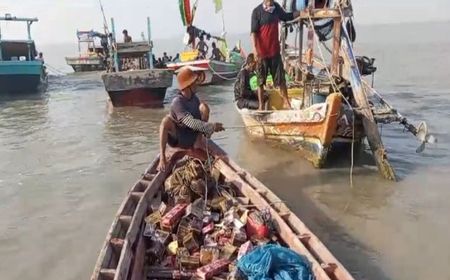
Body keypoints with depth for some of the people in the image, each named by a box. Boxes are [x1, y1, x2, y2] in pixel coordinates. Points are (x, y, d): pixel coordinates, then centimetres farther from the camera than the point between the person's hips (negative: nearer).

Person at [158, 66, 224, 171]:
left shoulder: (194, 98, -2)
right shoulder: (177, 102, -23)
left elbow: (201, 118, 2)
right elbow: (191, 122, -32)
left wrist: (208, 129, -17)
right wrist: (211, 126, -35)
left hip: (193, 137, 6)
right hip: (177, 139, -5)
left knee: (203, 107, -8)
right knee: (166, 121, -37)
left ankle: (198, 142, -6)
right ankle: (162, 157, -33)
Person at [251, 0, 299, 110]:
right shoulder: (257, 11, -11)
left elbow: (287, 17, 22)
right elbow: (253, 32, -14)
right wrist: (255, 49, -23)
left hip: (275, 50, 4)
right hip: (262, 51, -4)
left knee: (281, 78, 7)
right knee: (261, 80, 5)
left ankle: (286, 102, 18)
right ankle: (261, 105, 14)